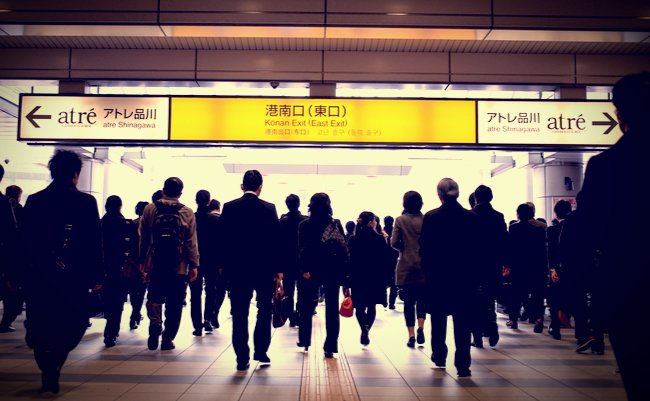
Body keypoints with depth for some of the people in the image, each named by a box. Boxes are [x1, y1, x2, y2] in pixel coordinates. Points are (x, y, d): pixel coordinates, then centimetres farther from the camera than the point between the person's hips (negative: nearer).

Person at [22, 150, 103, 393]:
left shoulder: (34, 200, 3)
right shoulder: (86, 202, -6)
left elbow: (24, 240, 6)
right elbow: (94, 243, -7)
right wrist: (96, 276, 0)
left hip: (39, 276, 3)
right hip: (74, 277, -3)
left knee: (41, 325, 14)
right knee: (73, 324, 11)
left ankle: (49, 376, 15)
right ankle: (52, 373, -7)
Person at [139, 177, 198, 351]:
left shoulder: (149, 209, 2)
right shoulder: (187, 213, -2)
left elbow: (143, 237, 5)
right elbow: (191, 242, -3)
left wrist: (142, 260, 13)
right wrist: (194, 265, 1)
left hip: (155, 264, 1)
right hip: (179, 266, -1)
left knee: (154, 297, 15)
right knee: (174, 304, 8)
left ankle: (155, 324, -9)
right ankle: (167, 339, 12)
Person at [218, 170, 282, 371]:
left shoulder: (229, 207, -2)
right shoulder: (269, 208, -6)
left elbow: (223, 239, 0)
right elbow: (275, 240, -6)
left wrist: (223, 265, 9)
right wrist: (278, 269, -1)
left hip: (237, 267, 1)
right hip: (264, 267, -1)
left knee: (240, 314, 6)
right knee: (264, 310, 17)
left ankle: (242, 358, 7)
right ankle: (260, 350, 16)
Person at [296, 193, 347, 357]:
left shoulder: (304, 225, -3)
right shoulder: (336, 224, 1)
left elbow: (302, 249, -10)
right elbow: (344, 248, -3)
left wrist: (304, 269, -11)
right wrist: (343, 271, -1)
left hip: (312, 271, -1)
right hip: (333, 271, 1)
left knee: (307, 307, 15)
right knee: (332, 309, 5)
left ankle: (304, 341, 25)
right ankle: (330, 347, 3)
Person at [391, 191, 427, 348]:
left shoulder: (400, 220, -6)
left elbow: (394, 242, -9)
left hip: (406, 266, -1)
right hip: (424, 265, 1)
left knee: (409, 301, 6)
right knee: (422, 299, 16)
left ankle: (411, 335, 6)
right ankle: (420, 327, -1)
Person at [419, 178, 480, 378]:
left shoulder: (430, 217, -9)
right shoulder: (472, 217, -4)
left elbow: (424, 249, -6)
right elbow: (478, 248, 0)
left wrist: (428, 271, 6)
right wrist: (474, 273, 9)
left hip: (438, 275, 0)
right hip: (465, 276, 1)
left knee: (438, 319, 17)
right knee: (462, 322, 4)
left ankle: (439, 357, 30)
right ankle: (463, 365, 4)